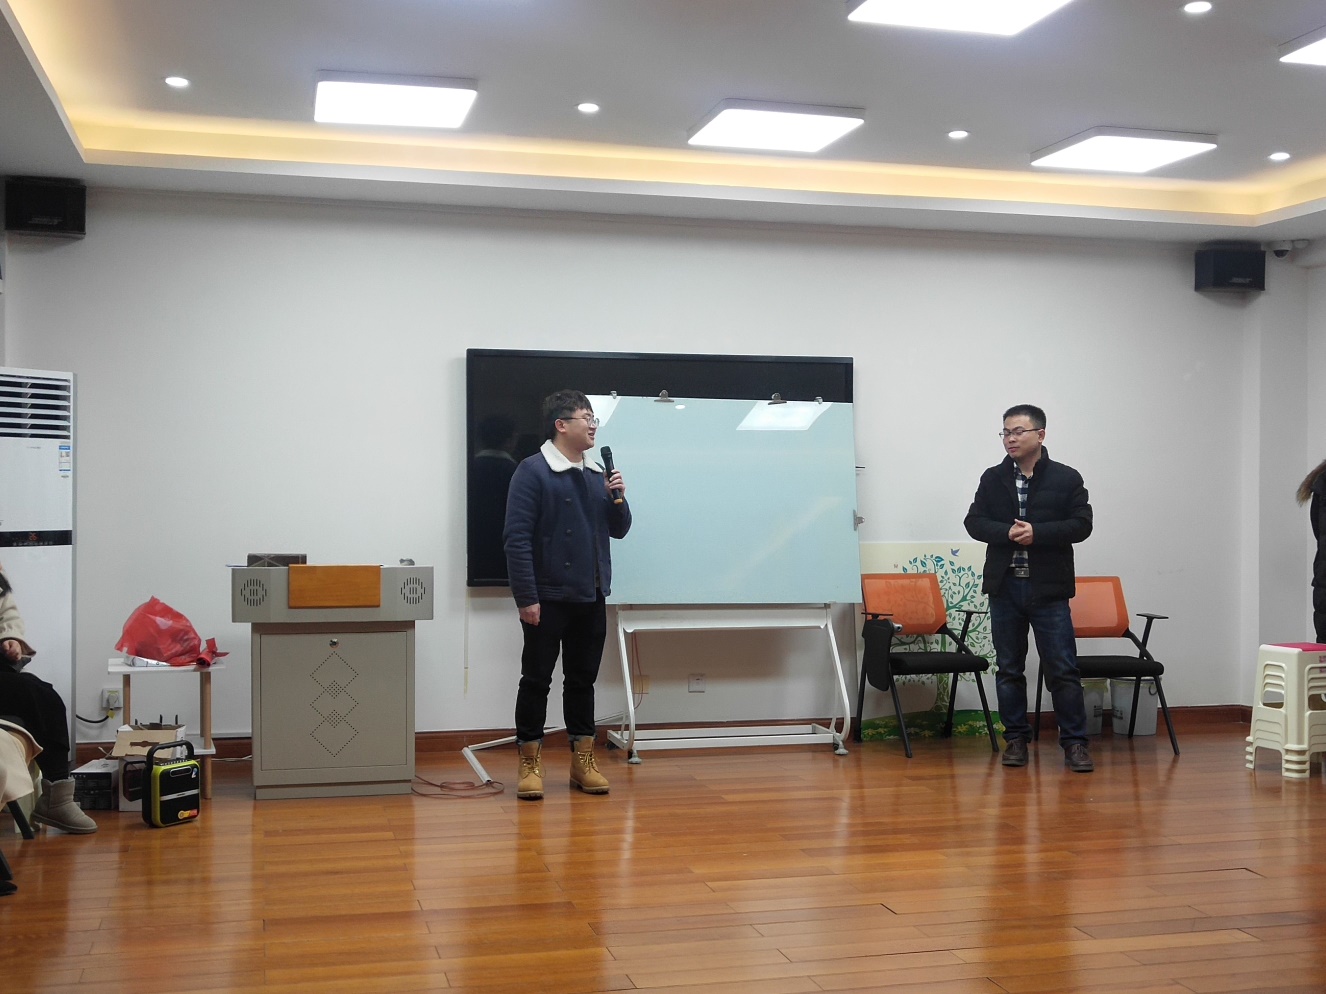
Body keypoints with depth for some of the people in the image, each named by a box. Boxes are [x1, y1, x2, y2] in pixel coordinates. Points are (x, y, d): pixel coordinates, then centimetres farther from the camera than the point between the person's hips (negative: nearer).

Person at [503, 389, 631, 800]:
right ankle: (531, 764, 12)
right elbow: (517, 537, -14)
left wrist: (618, 498, -3)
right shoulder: (532, 471, -9)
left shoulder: (597, 475, 11)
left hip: (591, 598, 6)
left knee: (583, 679, 12)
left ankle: (582, 761, 21)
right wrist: (526, 597, -18)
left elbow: (619, 530, 17)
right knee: (537, 680, 3)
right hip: (547, 598, -6)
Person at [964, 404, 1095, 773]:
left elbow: (1081, 524, -6)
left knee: (1062, 668, -3)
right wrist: (1007, 533, -16)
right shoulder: (992, 479, 7)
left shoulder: (1067, 478, 0)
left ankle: (1074, 741, 6)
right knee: (1009, 669, 9)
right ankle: (1016, 739, 18)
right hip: (1004, 586, 3)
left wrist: (1037, 532, -18)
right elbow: (974, 522, 2)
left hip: (1048, 589, -3)